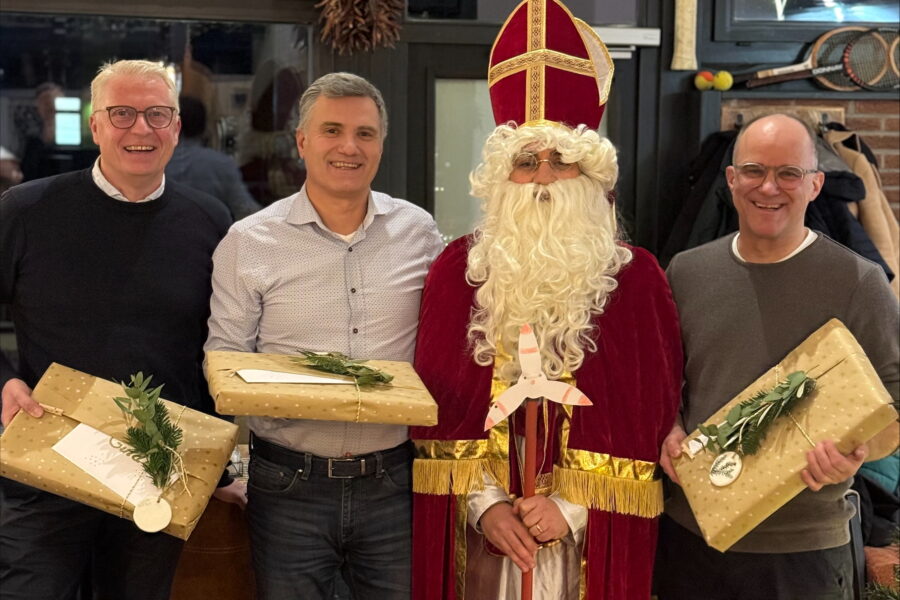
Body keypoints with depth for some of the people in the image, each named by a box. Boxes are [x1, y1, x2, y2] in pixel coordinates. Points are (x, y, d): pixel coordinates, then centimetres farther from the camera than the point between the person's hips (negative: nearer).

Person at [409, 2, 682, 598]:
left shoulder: (635, 277, -3)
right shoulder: (460, 269, 0)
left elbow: (646, 413, -5)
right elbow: (437, 405, 0)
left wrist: (573, 505, -11)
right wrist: (482, 503, -9)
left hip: (590, 536, -1)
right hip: (482, 531, 1)